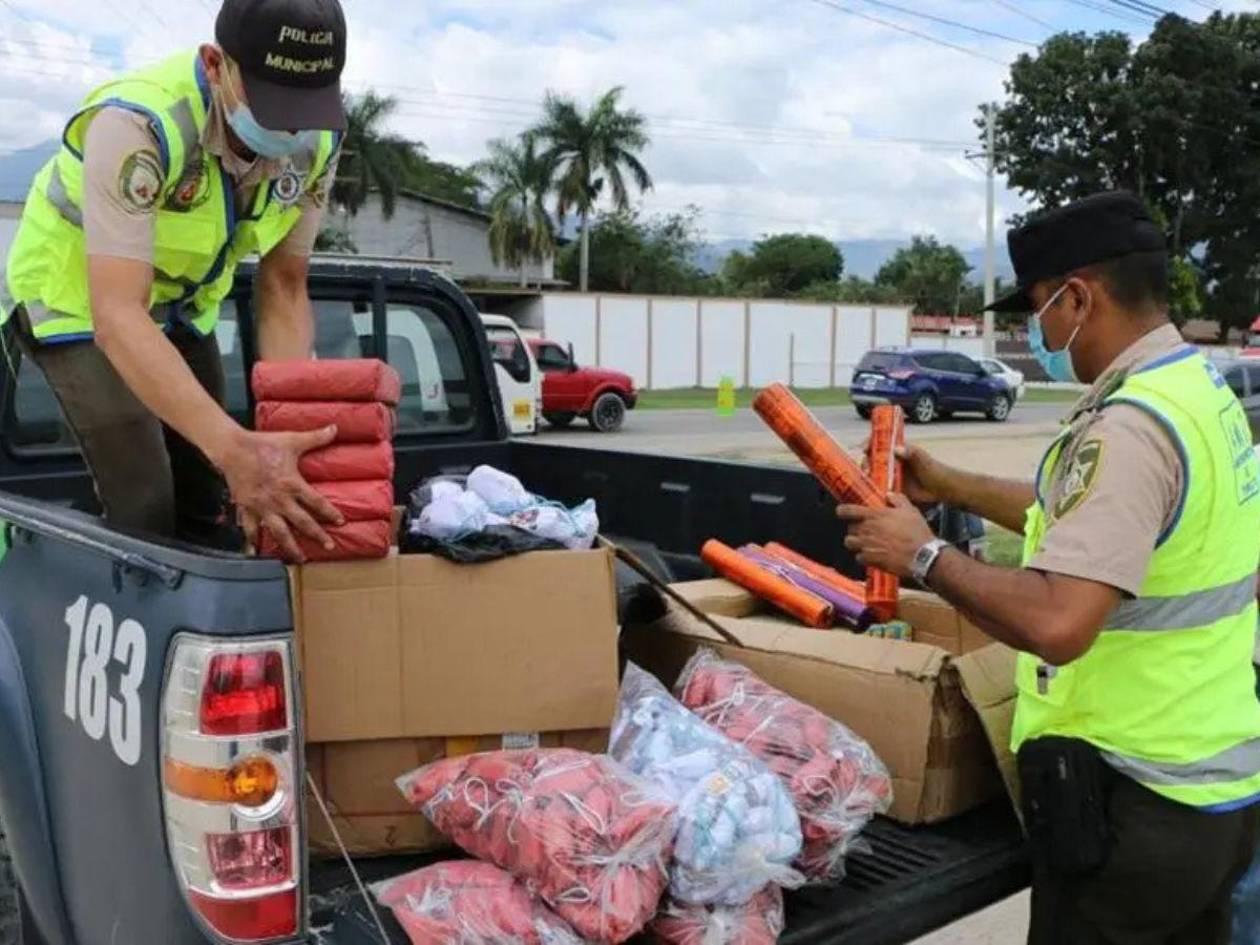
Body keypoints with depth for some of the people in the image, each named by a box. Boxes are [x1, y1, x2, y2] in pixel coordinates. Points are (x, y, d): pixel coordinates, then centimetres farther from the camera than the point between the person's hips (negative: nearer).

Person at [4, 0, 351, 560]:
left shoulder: (316, 141, -18)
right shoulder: (136, 124, -36)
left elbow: (283, 289, -11)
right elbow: (117, 316, -42)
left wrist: (289, 420, -26)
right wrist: (234, 448, -54)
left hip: (182, 305, 5)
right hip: (79, 302, -5)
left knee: (208, 502, 9)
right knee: (146, 512, -15)